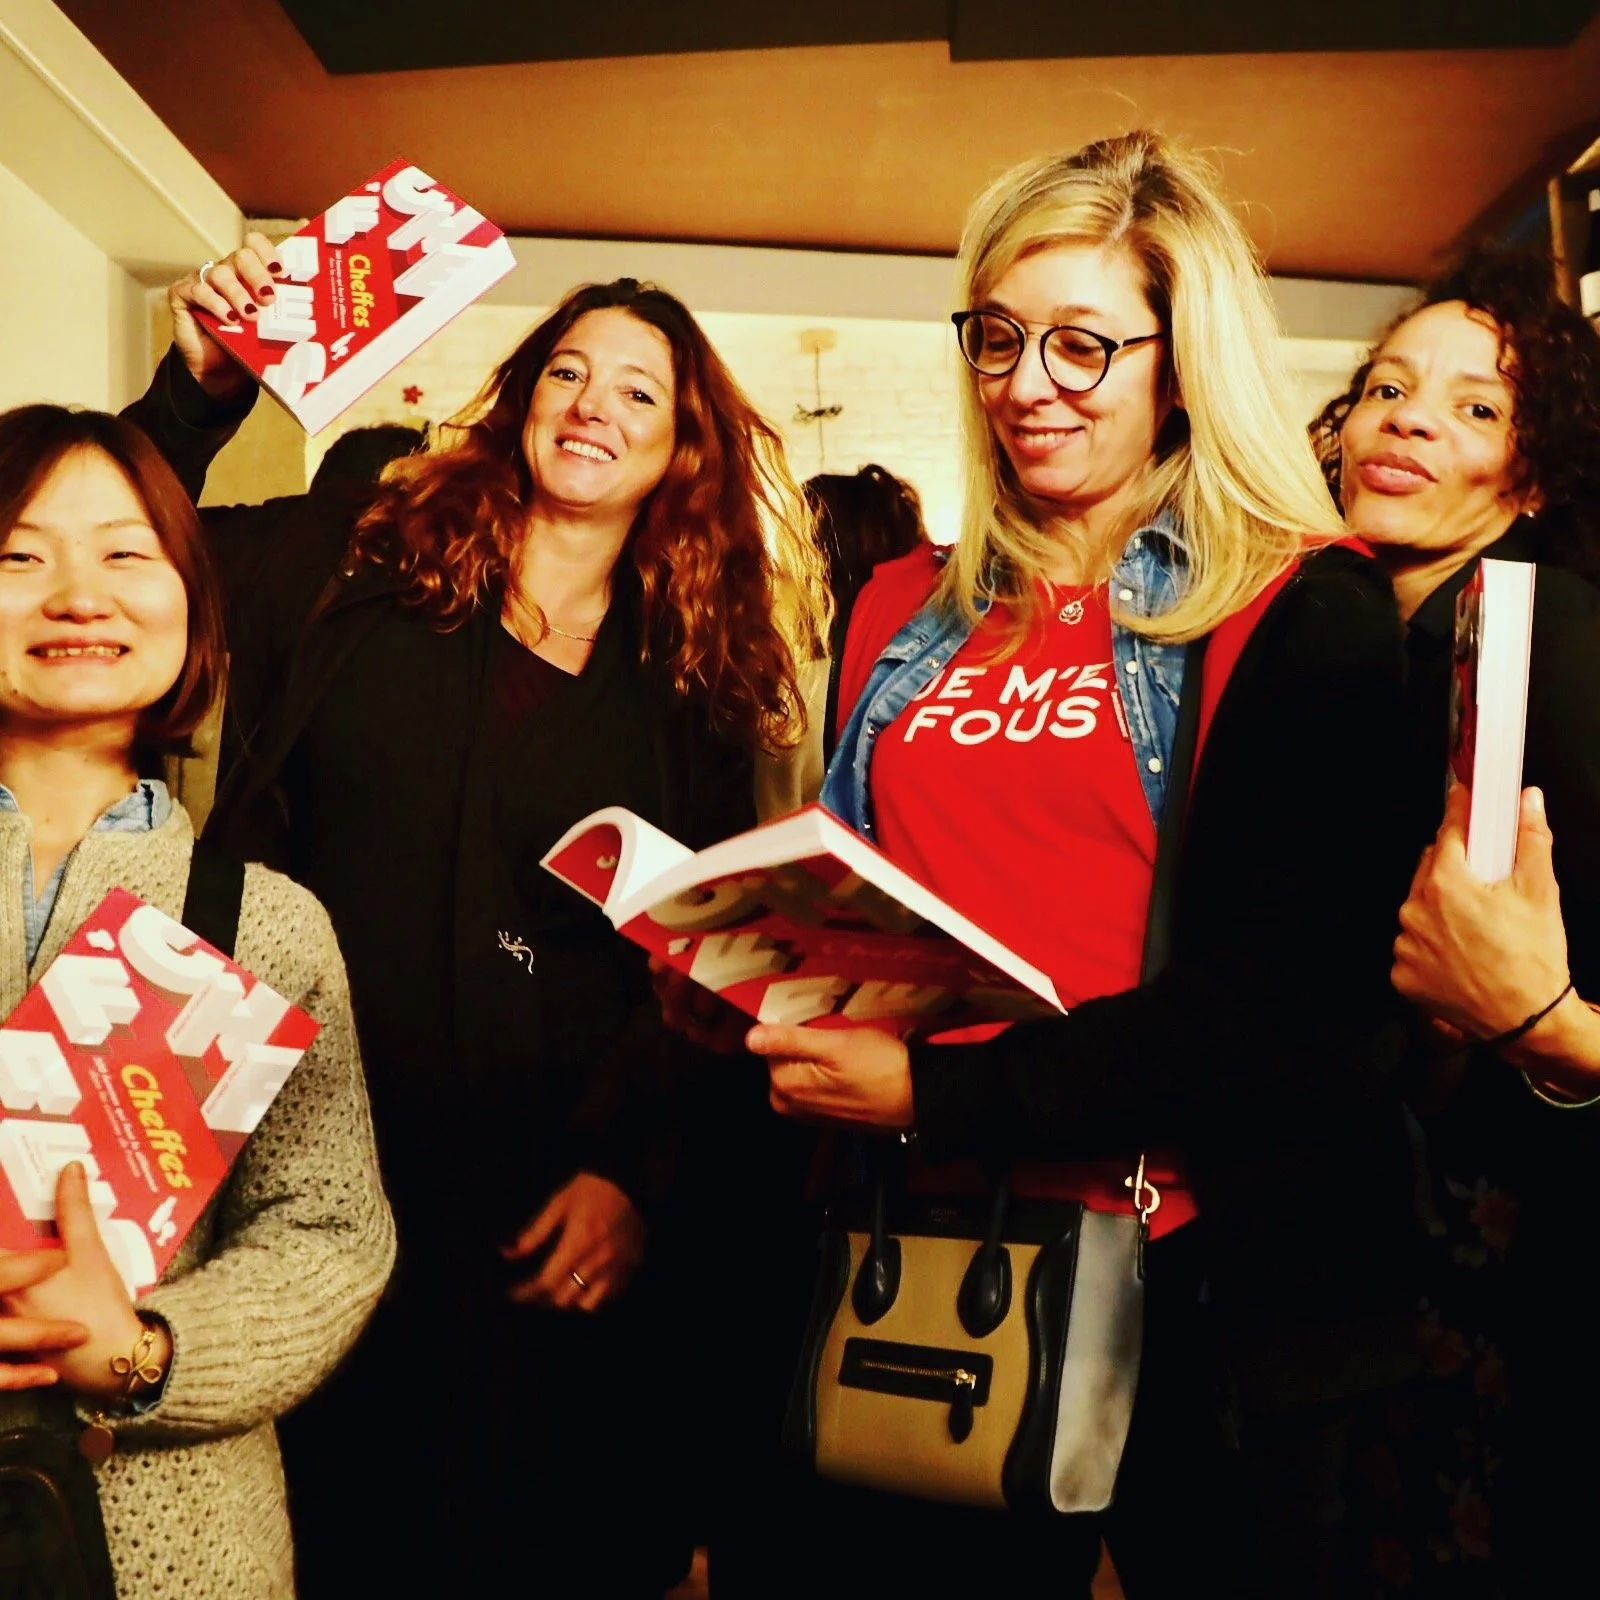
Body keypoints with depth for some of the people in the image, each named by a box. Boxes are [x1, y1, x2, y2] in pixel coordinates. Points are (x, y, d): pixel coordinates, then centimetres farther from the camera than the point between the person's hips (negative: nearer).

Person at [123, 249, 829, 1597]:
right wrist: (198, 391, -8)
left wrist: (631, 1168, -7)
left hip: (547, 1219, 1)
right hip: (312, 1172, 0)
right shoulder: (356, 565, 4)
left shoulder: (694, 687, 6)